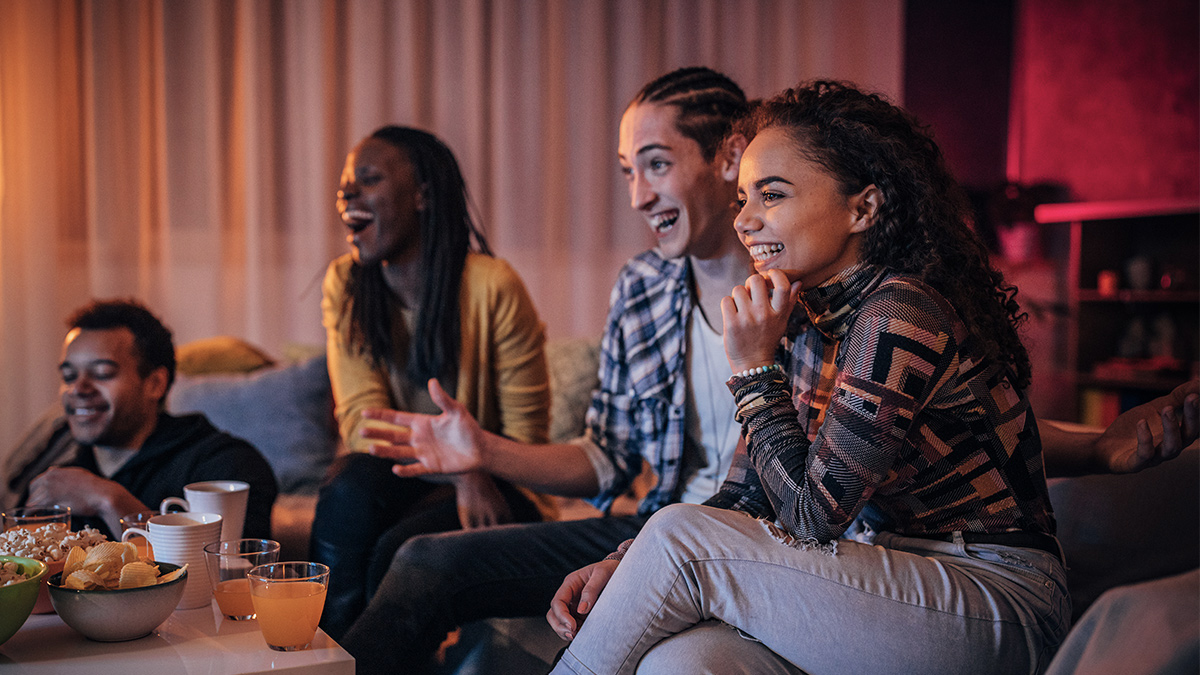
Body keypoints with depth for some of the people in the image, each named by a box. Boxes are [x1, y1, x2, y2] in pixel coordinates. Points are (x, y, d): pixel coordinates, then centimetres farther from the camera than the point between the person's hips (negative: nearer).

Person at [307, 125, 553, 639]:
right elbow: (360, 419, -10)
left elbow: (525, 437, -8)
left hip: (491, 486, -3)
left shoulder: (492, 285, -14)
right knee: (351, 486, -30)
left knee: (399, 553, -31)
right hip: (402, 473, 3)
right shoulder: (345, 283, -1)